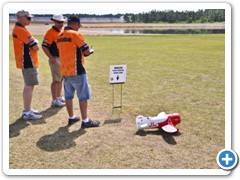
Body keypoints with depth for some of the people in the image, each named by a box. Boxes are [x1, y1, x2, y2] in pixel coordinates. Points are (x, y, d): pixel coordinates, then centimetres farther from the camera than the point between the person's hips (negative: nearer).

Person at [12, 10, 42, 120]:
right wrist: (35, 42, 1)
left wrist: (32, 43, 0)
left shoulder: (17, 29, 15)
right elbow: (36, 47, -18)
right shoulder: (21, 30, -17)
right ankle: (27, 113, -2)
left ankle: (26, 109, 28)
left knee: (27, 86, 17)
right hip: (28, 62, -10)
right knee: (29, 86, -6)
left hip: (25, 62, 10)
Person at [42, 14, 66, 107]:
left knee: (61, 79, 16)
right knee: (56, 80, -4)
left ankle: (59, 97, 29)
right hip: (55, 59, -9)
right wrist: (52, 59, -21)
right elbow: (44, 47, -19)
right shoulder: (50, 32, -13)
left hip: (63, 59, 9)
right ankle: (54, 100, 4)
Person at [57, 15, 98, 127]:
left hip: (64, 71, 8)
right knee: (83, 96, 0)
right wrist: (89, 50, 10)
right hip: (76, 71, -7)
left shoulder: (59, 36, 10)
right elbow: (87, 51, -12)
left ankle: (71, 118, 25)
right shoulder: (75, 34, -12)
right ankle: (85, 121, 4)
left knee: (68, 95, 14)